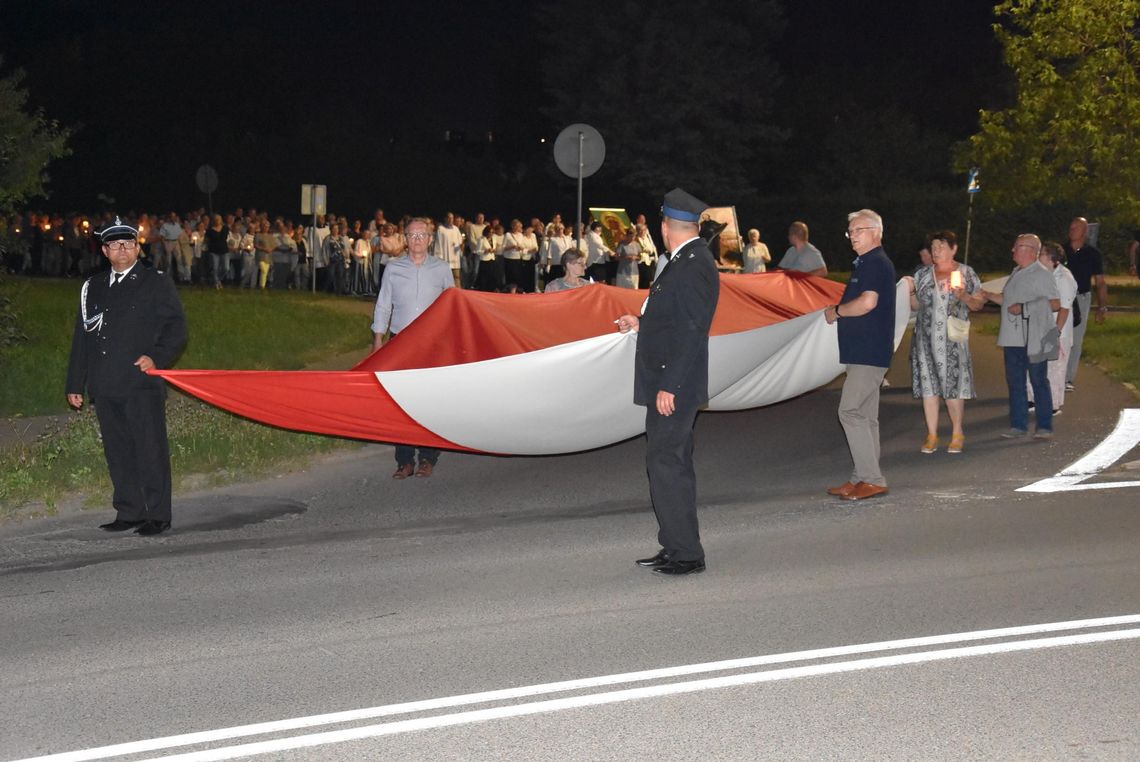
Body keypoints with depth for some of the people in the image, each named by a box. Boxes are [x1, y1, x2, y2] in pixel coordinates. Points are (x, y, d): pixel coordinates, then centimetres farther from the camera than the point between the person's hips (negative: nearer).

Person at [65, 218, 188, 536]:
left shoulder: (157, 283, 4)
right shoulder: (92, 287, 18)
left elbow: (176, 329, 1)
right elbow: (82, 337, 20)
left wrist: (157, 357, -16)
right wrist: (75, 384, 16)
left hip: (142, 384, -5)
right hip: (105, 387, 5)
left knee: (150, 449, -5)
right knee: (118, 453, 7)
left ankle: (158, 515, -1)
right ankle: (129, 513, 15)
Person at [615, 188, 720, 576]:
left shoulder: (694, 265, -17)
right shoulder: (686, 261, 13)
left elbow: (692, 330, -22)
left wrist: (669, 386, -23)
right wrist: (640, 325, 30)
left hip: (674, 387, -10)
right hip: (668, 384, 10)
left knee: (666, 464, -8)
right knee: (672, 464, 14)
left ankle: (685, 553, -1)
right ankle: (675, 548, 22)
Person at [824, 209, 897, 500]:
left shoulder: (877, 264, -13)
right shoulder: (866, 264, 20)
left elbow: (868, 302, -25)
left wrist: (837, 310, -10)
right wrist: (840, 311, 8)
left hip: (869, 353, -11)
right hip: (864, 352, 11)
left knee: (851, 411, -13)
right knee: (865, 416, 11)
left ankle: (872, 479, -12)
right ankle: (862, 478, 15)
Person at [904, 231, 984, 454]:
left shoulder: (966, 273, 3)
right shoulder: (923, 274, 10)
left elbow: (979, 304, 5)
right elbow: (916, 305, 13)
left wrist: (963, 295, -14)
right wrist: (910, 291, -5)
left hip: (953, 339, -3)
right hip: (926, 337, 3)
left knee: (953, 384, -3)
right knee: (928, 384, 2)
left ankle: (957, 434, 12)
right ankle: (932, 435, 9)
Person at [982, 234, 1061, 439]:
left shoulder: (1042, 275, -10)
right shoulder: (1017, 274, 16)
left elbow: (1055, 304, -16)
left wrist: (1024, 308, -18)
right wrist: (987, 295, 14)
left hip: (1033, 340, -8)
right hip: (1014, 339, 8)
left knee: (1039, 383, -1)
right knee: (1015, 383, 10)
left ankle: (1045, 426, 6)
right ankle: (1019, 426, 16)